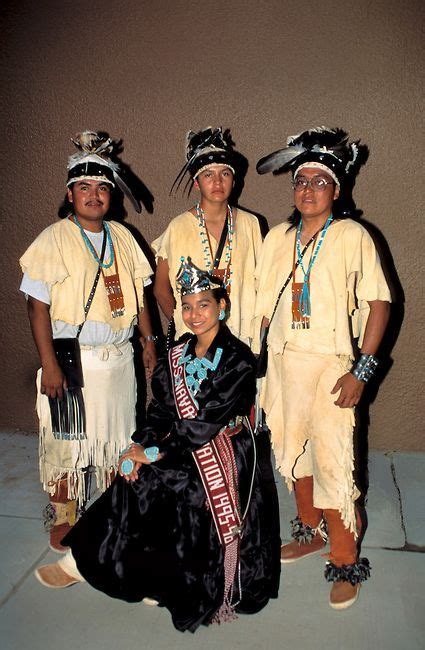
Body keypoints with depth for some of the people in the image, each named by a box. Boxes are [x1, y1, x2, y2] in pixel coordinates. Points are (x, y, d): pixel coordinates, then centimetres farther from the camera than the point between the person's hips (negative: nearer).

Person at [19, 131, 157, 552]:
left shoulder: (121, 237, 8)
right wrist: (49, 364, -16)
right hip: (73, 359, -5)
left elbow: (138, 293, 14)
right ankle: (62, 521, 26)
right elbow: (38, 304, -11)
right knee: (68, 440, 5)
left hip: (119, 357, 5)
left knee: (117, 437, 17)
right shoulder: (54, 240, -7)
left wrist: (149, 339, 10)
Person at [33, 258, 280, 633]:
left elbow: (208, 421, -17)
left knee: (142, 482, -19)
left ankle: (82, 563, -1)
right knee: (135, 473, -17)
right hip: (180, 448, 6)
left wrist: (152, 453, -16)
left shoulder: (238, 359, -13)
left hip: (220, 455, -5)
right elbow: (162, 411, 5)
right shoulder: (177, 355, 8)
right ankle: (153, 579, -3)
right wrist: (142, 446, -13)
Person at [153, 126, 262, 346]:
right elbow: (161, 289, 4)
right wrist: (182, 323, -2)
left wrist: (255, 332, 4)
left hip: (242, 337, 2)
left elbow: (258, 282, 10)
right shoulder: (178, 228, -3)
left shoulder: (250, 224, 3)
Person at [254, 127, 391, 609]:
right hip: (280, 361, 5)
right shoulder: (278, 237, 10)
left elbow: (379, 303, -6)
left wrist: (361, 370, -13)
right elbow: (264, 304, 13)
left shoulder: (352, 237, -3)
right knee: (291, 451, 14)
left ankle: (345, 563, 15)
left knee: (332, 461, -5)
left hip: (328, 363, -5)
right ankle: (310, 532, 37)